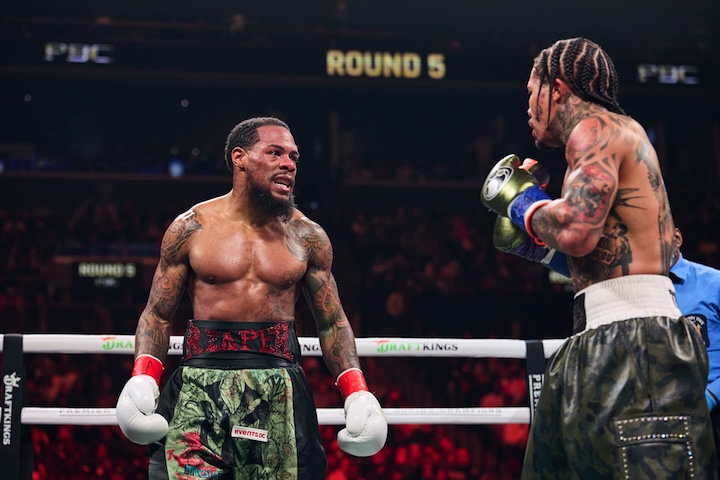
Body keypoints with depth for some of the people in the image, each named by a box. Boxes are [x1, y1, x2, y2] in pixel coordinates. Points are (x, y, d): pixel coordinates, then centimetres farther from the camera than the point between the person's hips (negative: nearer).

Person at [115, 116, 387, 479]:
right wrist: (142, 378, -10)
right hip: (201, 381, -1)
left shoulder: (307, 237, 8)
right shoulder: (191, 228, 4)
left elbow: (333, 323, 12)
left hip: (279, 389, 2)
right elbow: (158, 316, 7)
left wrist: (357, 393, -1)